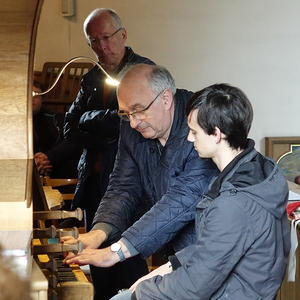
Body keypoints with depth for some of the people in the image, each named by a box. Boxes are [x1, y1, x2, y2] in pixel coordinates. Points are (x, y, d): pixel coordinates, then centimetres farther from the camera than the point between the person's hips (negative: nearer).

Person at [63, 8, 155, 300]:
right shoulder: (91, 79, 13)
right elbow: (71, 129, 6)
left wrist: (90, 119, -8)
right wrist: (109, 131, -11)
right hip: (94, 185, 7)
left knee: (129, 268, -3)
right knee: (99, 273, 14)